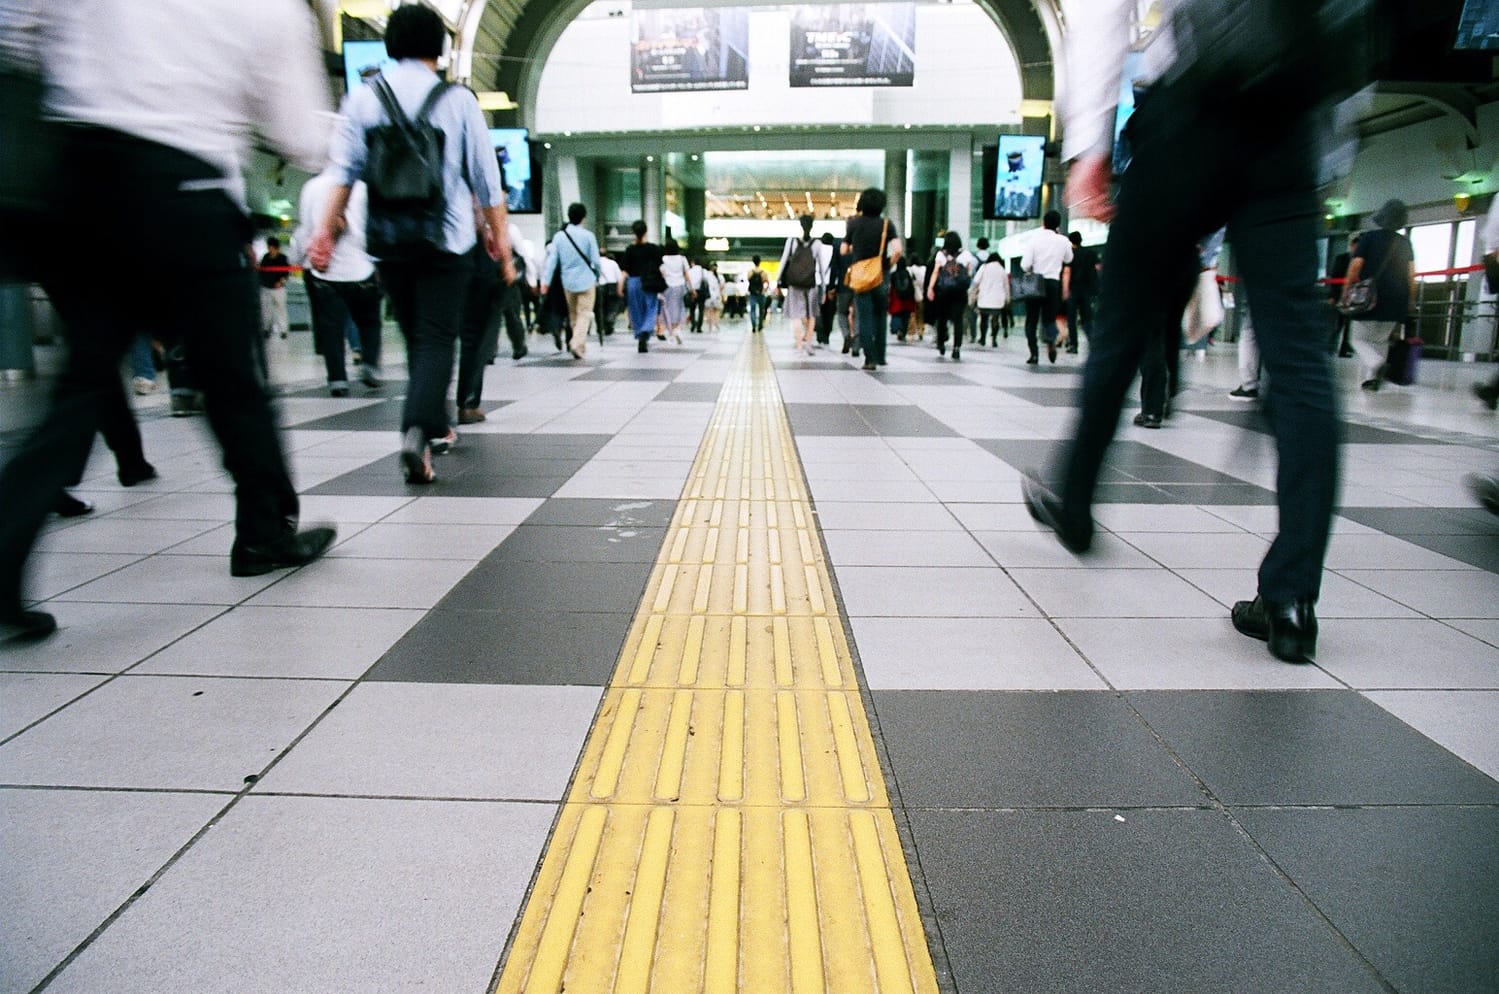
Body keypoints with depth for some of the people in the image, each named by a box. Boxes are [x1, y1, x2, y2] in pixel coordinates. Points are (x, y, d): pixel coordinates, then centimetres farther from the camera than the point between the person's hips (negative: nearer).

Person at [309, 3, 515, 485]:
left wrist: (326, 230, -4)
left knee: (416, 338, 17)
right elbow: (486, 179, 1)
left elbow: (344, 170, -2)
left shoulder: (364, 98, 6)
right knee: (436, 341, -4)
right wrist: (501, 241, 6)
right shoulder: (458, 100, 2)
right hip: (446, 242, -3)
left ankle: (437, 429, 27)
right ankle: (417, 431, -25)